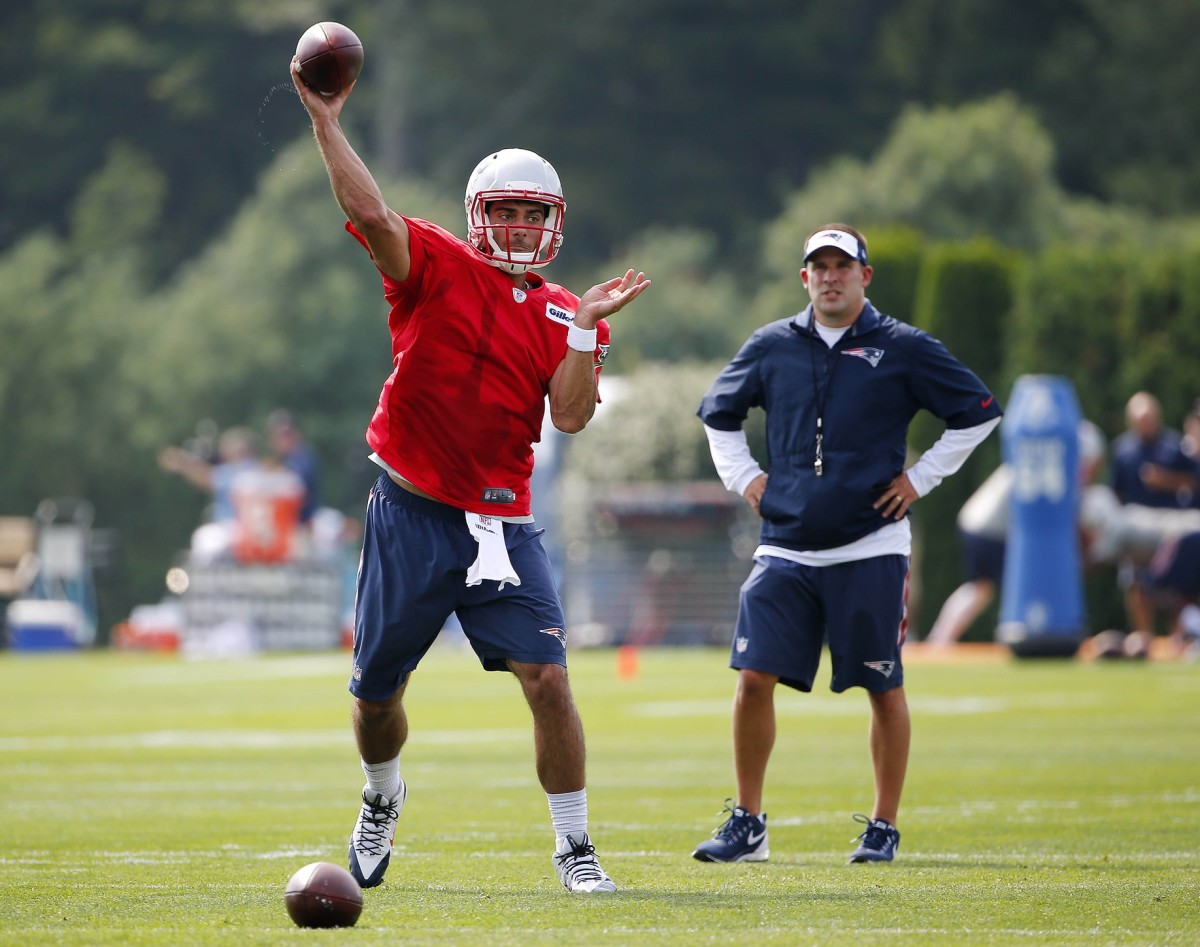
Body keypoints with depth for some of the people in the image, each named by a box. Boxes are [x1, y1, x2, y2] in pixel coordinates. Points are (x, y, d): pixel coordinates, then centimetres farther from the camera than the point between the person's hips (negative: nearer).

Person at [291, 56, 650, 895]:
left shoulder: (566, 317, 6)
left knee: (547, 678, -13)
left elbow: (571, 417, -6)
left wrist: (585, 328, -13)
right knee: (377, 694, 11)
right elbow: (370, 213, -18)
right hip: (410, 518, -1)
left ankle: (575, 847, -1)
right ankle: (383, 800, 43)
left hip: (501, 526, 1)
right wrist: (327, 123, -23)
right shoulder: (437, 268, -1)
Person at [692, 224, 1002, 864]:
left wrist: (920, 477, 0)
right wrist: (743, 477, 12)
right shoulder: (772, 347, 8)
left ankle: (883, 828, 13)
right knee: (754, 675, -5)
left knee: (883, 687, 2)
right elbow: (718, 412, 24)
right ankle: (747, 824, 4)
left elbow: (978, 413, 3)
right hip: (785, 548, 2)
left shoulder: (903, 349, -1)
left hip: (869, 550, -2)